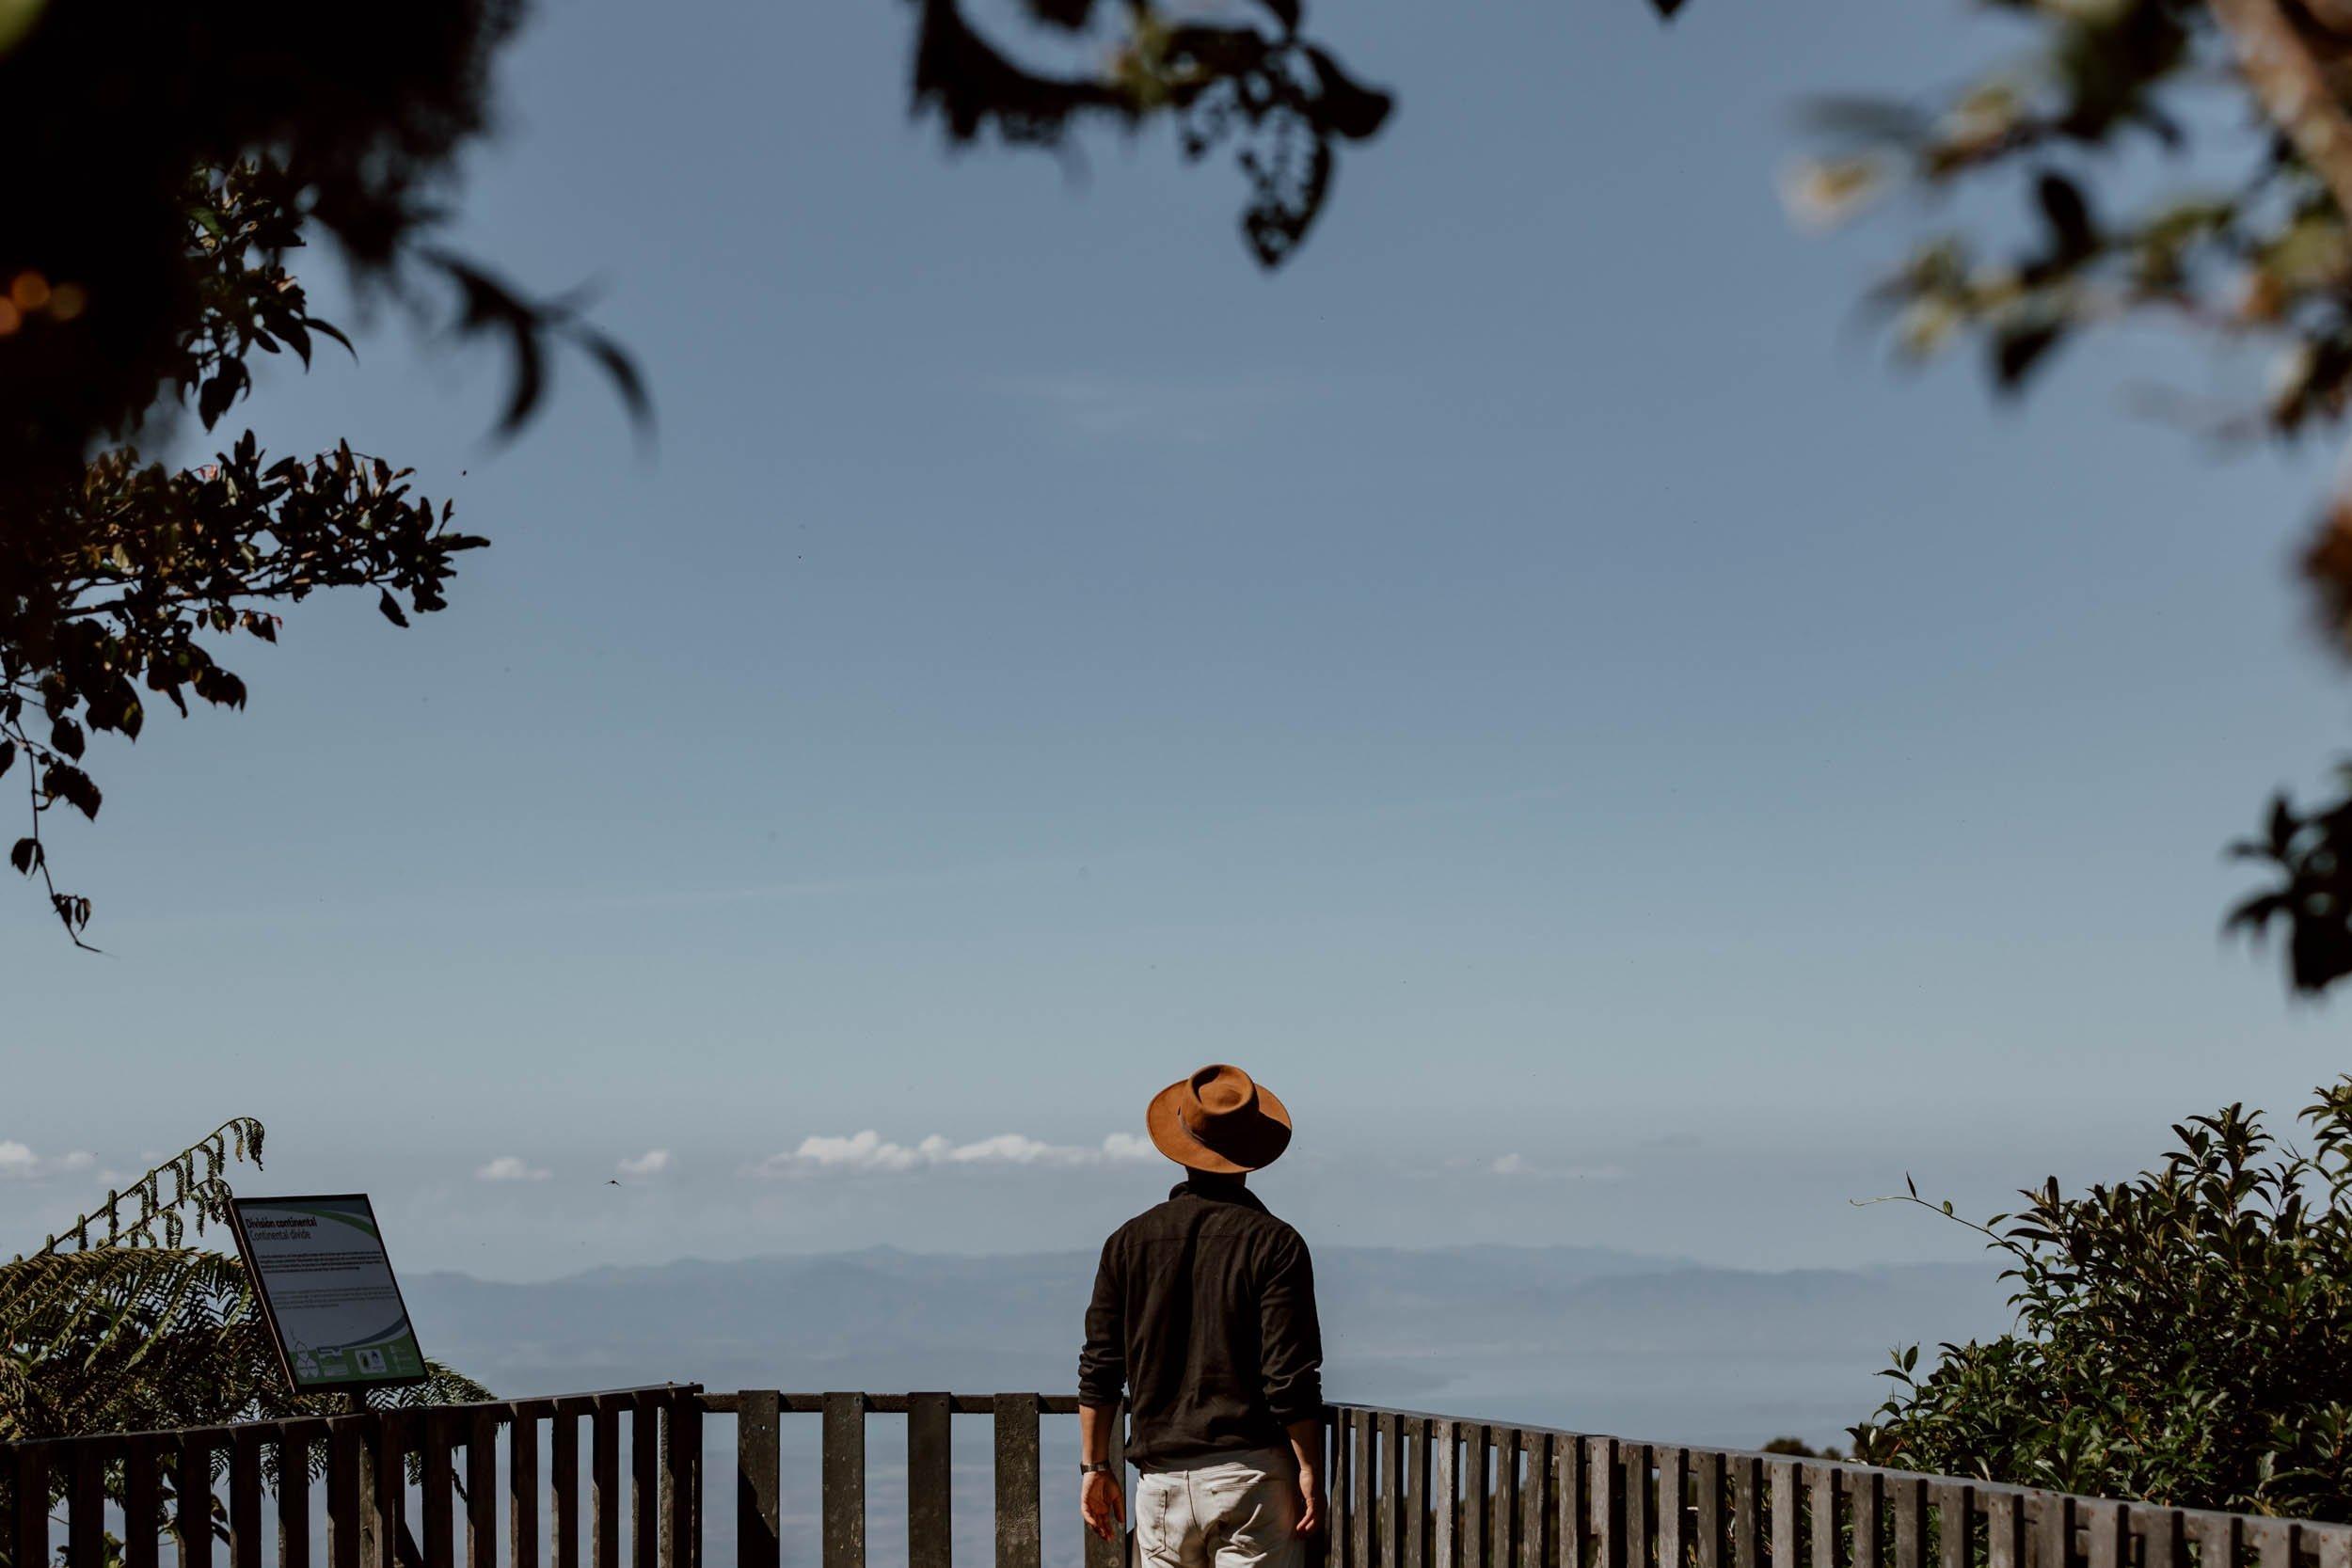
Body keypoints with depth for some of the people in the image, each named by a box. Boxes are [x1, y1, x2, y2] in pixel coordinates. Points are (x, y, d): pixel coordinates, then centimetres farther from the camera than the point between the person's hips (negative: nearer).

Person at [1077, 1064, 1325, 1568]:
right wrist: (1311, 1474, -5)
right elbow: (1291, 1378, -11)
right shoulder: (1274, 1243, -6)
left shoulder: (1128, 1242, 4)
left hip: (1163, 1479, 3)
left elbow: (1099, 1371, 6)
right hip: (1251, 1471, -3)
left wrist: (1095, 1466, 13)